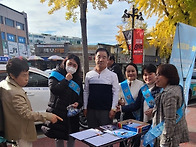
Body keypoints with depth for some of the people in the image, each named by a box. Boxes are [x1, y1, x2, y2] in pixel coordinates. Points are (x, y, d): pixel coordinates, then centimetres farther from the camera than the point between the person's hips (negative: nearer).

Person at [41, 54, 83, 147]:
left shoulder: (78, 79, 11)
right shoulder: (56, 74, -3)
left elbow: (81, 97, 15)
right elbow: (54, 89, -20)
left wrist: (78, 103, -5)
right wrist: (66, 80, -17)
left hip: (72, 113, 4)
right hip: (58, 112, -4)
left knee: (72, 137, 12)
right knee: (59, 138, 6)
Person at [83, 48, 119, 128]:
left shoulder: (112, 75, -2)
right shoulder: (89, 75, 5)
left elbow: (115, 93, -2)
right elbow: (86, 92, 8)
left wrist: (113, 109, -7)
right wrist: (85, 108, 6)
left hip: (106, 110, -2)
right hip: (91, 110, 3)